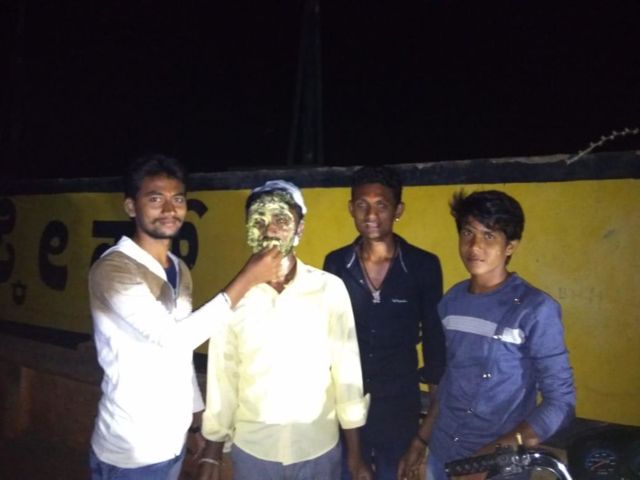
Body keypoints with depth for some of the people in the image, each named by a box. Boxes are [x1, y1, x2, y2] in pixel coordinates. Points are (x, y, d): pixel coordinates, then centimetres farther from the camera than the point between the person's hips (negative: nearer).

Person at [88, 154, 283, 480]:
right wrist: (247, 278, -25)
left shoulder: (179, 271, 5)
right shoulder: (112, 269, -19)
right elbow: (172, 338, -28)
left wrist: (197, 421, 14)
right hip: (129, 452, -7)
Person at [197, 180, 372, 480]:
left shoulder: (330, 289, -10)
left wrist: (355, 454, -3)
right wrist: (212, 454, 3)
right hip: (251, 449, 1)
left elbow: (347, 371, -6)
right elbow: (221, 378, -1)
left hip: (320, 448, -1)